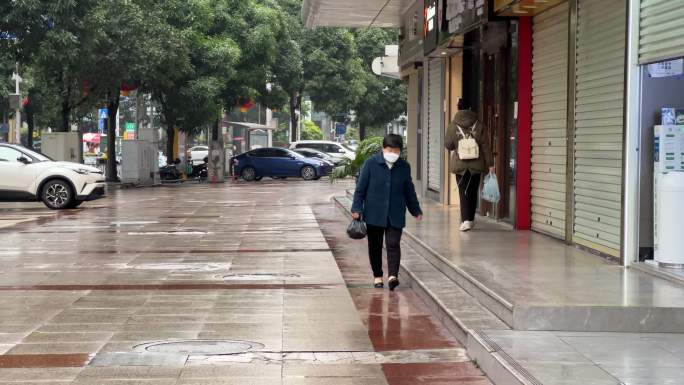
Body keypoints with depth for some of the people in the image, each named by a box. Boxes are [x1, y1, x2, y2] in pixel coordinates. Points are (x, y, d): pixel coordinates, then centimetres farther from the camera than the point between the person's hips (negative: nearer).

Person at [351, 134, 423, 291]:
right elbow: (361, 187, -2)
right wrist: (357, 208, -6)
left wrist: (416, 210, 19)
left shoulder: (404, 167, 3)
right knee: (375, 246, 8)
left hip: (396, 215, 1)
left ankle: (393, 275, -18)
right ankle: (377, 276, 22)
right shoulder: (371, 164, -5)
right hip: (374, 213, -1)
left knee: (393, 244, -11)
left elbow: (409, 190, 14)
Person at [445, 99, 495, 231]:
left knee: (463, 192, 0)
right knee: (473, 192, 13)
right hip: (476, 164, 2)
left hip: (460, 165, -1)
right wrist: (490, 164, 4)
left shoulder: (453, 126, -5)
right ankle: (470, 220, 22)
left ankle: (466, 220, -14)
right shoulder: (479, 125, -2)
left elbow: (448, 145, 2)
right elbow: (486, 146, -1)